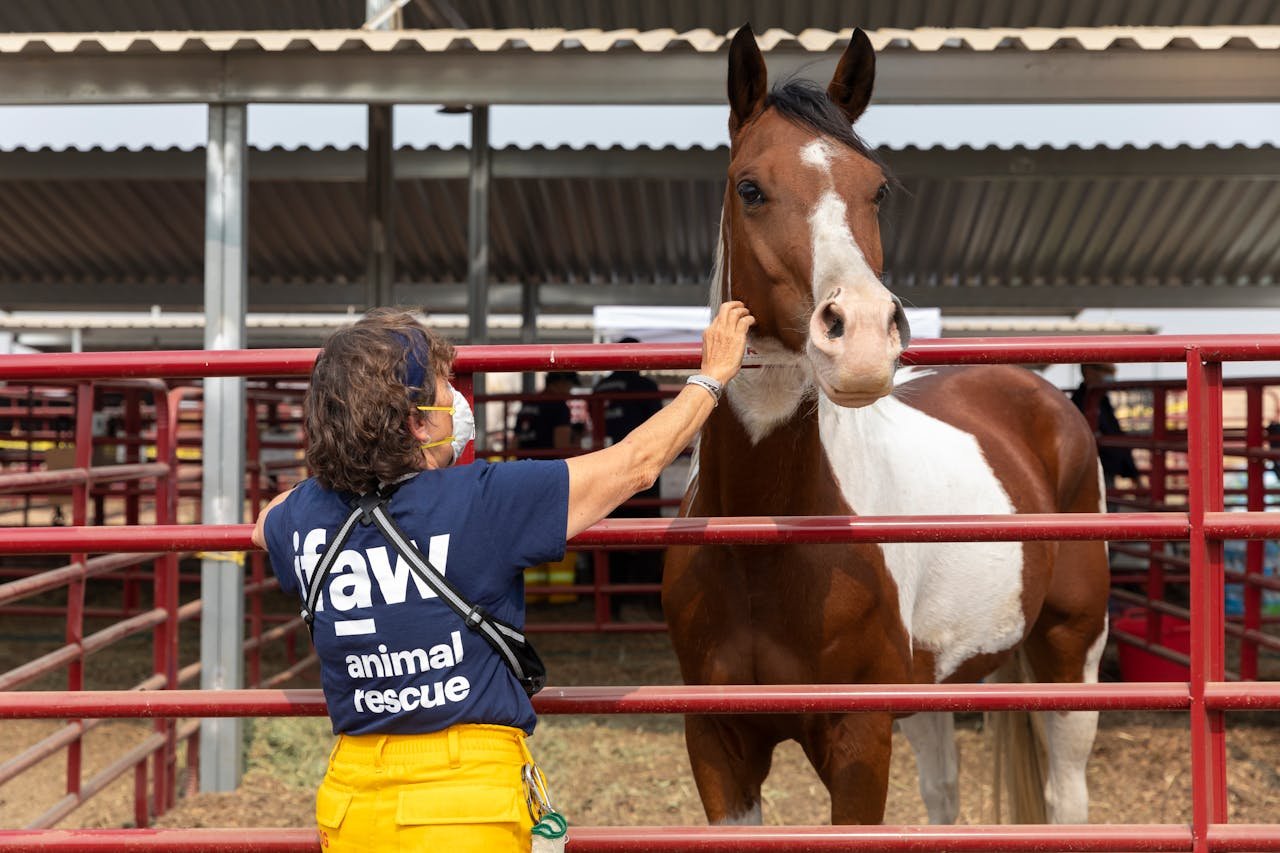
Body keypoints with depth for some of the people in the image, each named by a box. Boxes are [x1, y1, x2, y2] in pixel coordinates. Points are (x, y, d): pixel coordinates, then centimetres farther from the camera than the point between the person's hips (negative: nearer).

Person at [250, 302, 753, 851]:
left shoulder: (307, 514, 0)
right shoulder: (481, 502, -16)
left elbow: (264, 526, 28)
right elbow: (636, 464, -5)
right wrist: (713, 374, 8)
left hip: (350, 798, 6)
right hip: (467, 804, -6)